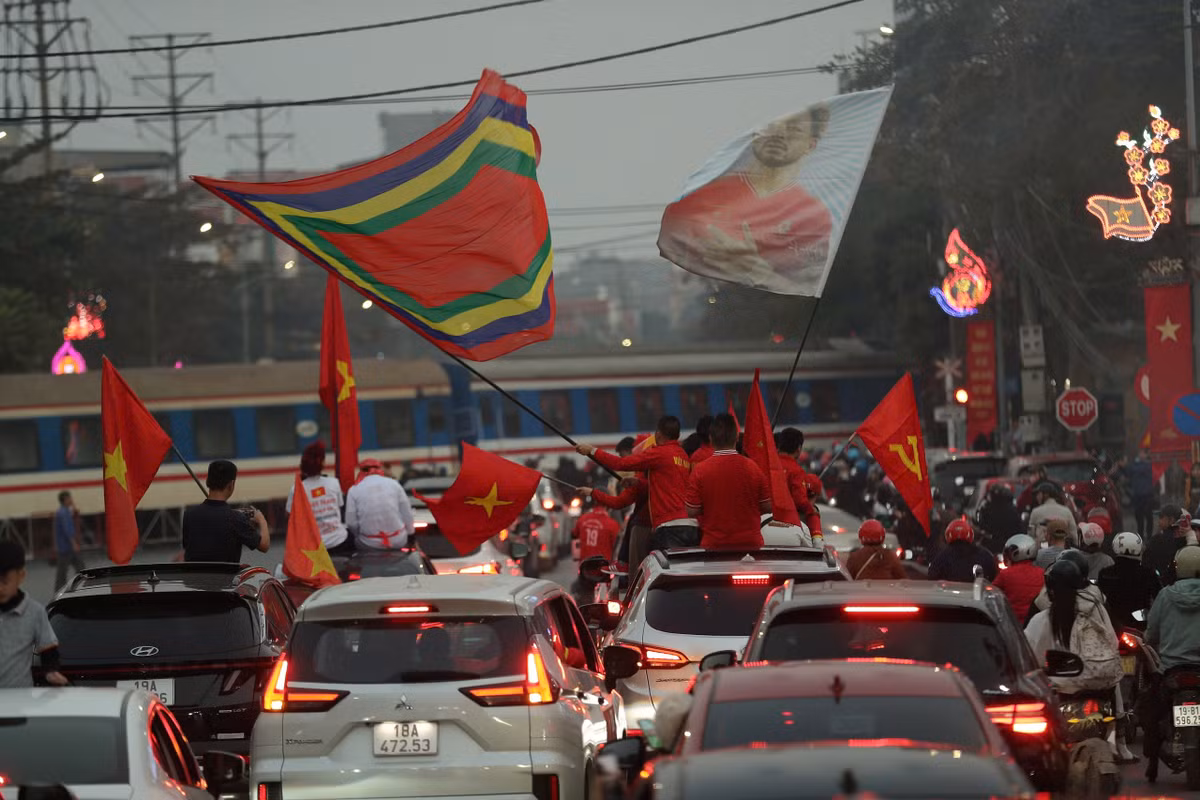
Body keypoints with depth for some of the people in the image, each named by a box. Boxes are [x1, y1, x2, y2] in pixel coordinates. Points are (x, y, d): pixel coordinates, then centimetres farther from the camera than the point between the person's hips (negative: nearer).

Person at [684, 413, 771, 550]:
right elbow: (768, 507, 3)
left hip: (713, 544, -1)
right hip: (751, 543, 1)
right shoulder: (752, 468, -4)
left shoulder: (700, 470, -7)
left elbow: (692, 512, -4)